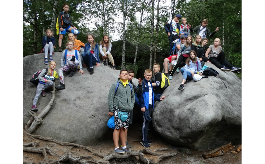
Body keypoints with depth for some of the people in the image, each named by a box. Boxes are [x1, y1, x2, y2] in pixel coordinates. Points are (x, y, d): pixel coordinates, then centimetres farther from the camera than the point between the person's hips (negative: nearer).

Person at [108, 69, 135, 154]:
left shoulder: (130, 86, 15)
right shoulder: (115, 85, -2)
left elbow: (133, 97, 27)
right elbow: (110, 98, -4)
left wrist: (131, 106, 13)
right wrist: (111, 110, -7)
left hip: (127, 111, 5)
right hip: (118, 110, -5)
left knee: (124, 128, 11)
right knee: (117, 128, -6)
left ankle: (124, 146, 19)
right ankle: (116, 147, 1)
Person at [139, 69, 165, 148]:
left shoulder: (150, 83, 16)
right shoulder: (143, 83, -9)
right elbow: (141, 94, -14)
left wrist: (158, 99, 13)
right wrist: (142, 105, -18)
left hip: (150, 105, 8)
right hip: (145, 106, -8)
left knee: (147, 122, 12)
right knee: (145, 122, -6)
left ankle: (145, 139, 21)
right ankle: (144, 141, 0)